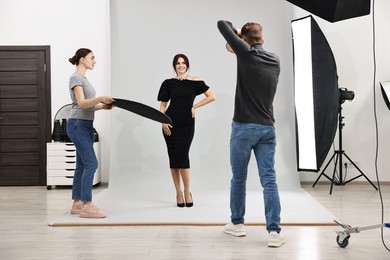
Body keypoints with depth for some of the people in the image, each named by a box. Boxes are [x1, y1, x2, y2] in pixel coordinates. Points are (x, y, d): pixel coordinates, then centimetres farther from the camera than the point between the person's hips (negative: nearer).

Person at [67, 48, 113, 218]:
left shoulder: (83, 78, 19)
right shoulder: (75, 78, -10)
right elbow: (81, 103, -21)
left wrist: (102, 106, 5)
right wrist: (100, 98, -34)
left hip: (86, 125, 10)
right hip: (78, 125, -10)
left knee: (82, 165, 10)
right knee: (91, 163, -13)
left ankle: (77, 203, 15)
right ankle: (86, 205, -12)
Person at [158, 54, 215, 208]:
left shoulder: (195, 82, 2)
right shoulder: (168, 83, 7)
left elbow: (211, 97, -1)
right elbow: (163, 105, 8)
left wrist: (195, 107, -4)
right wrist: (163, 122, -6)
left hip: (187, 124, -2)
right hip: (171, 124, 2)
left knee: (182, 157, -8)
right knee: (173, 157, 3)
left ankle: (187, 192, 8)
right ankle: (178, 193, 13)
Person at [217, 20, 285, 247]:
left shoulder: (246, 54, -6)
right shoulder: (275, 61, 10)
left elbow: (222, 24, -2)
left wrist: (236, 32, 16)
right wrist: (237, 49, 31)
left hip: (244, 128, -4)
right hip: (268, 129, 4)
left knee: (239, 179, 11)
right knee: (269, 181, 0)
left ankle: (237, 223, 25)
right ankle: (274, 231, -7)